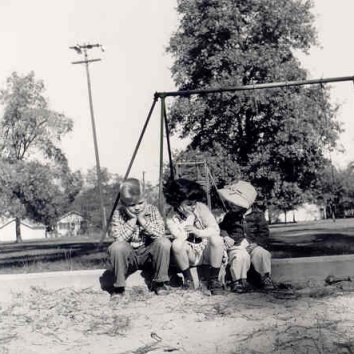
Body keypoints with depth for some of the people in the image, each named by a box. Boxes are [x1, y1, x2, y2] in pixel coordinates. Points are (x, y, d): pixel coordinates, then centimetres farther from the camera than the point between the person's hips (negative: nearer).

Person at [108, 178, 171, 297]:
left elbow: (160, 233, -19)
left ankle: (159, 282, -10)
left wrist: (142, 220, -22)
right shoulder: (119, 213, -9)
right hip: (129, 257, -1)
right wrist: (132, 220, -23)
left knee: (164, 242, -28)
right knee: (116, 247, -34)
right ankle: (119, 286, -13)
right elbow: (117, 237, -22)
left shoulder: (152, 210, -6)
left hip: (148, 253, 1)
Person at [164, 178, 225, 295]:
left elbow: (215, 229, -14)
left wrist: (197, 232, -32)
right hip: (190, 255, 0)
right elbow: (180, 237, -21)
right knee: (176, 244, -32)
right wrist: (190, 216, -19)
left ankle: (214, 278, -15)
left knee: (216, 239, -32)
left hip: (206, 251, 0)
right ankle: (188, 279, -10)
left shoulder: (200, 208, -8)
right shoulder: (171, 218, -9)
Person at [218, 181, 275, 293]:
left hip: (253, 245, 0)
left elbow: (264, 232, 3)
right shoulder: (230, 215, 8)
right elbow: (222, 228, 15)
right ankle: (238, 280, -20)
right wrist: (226, 237, -6)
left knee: (263, 254, -30)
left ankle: (266, 277, -11)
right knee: (240, 257, -35)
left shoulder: (257, 214, 3)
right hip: (236, 246, 0)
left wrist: (255, 243, -11)